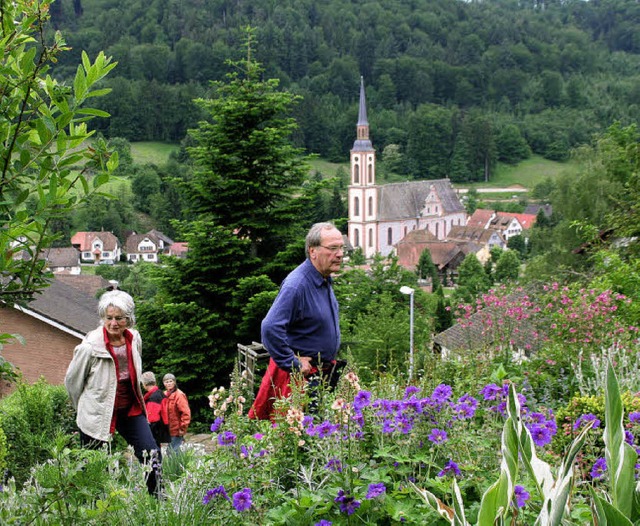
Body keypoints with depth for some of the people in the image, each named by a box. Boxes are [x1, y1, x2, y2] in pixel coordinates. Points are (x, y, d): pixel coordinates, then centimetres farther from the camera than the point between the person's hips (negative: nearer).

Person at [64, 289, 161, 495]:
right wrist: (86, 408, 8)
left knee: (152, 456, -1)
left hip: (131, 409, 5)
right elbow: (72, 380, -4)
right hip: (98, 414, -5)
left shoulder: (135, 339, -3)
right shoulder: (90, 346, -19)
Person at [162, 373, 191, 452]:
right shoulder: (165, 395, 10)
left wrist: (182, 428, -15)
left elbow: (186, 413, -16)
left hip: (177, 431, -8)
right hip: (169, 431, 8)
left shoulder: (179, 395, -13)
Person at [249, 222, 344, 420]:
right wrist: (294, 364, -24)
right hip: (299, 375, -9)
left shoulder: (325, 280, 8)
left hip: (323, 372, 9)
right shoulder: (296, 285, -24)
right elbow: (270, 328, -32)